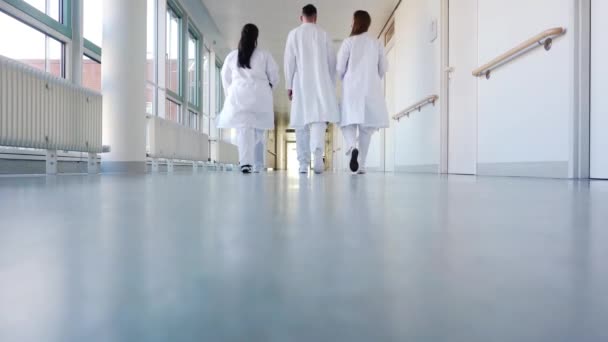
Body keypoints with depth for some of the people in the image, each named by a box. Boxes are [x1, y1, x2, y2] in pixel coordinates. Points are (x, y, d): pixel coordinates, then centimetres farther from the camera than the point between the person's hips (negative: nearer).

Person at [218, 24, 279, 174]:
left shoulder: (232, 56, 9)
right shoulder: (264, 55, 3)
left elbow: (225, 77, 15)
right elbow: (274, 75, 5)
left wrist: (229, 94, 28)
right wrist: (268, 86, 25)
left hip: (239, 95, 1)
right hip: (260, 96, 0)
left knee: (243, 129, -6)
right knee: (258, 130, 8)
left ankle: (245, 162, -24)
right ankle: (257, 165, 14)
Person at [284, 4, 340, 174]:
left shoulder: (294, 34, 7)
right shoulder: (324, 34, 10)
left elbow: (289, 61, 3)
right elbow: (332, 61, 9)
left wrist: (289, 85, 6)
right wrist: (331, 85, 15)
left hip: (301, 84, 0)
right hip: (321, 83, 0)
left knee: (302, 123, 2)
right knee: (319, 119, -6)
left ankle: (303, 164, 2)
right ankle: (318, 154, -29)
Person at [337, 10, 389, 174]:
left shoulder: (349, 41, 2)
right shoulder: (377, 43, 10)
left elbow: (339, 68, -1)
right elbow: (383, 69, 11)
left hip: (352, 88, -2)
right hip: (371, 89, 3)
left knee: (349, 121, 2)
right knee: (366, 126, 6)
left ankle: (352, 147, -29)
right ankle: (361, 165, 5)